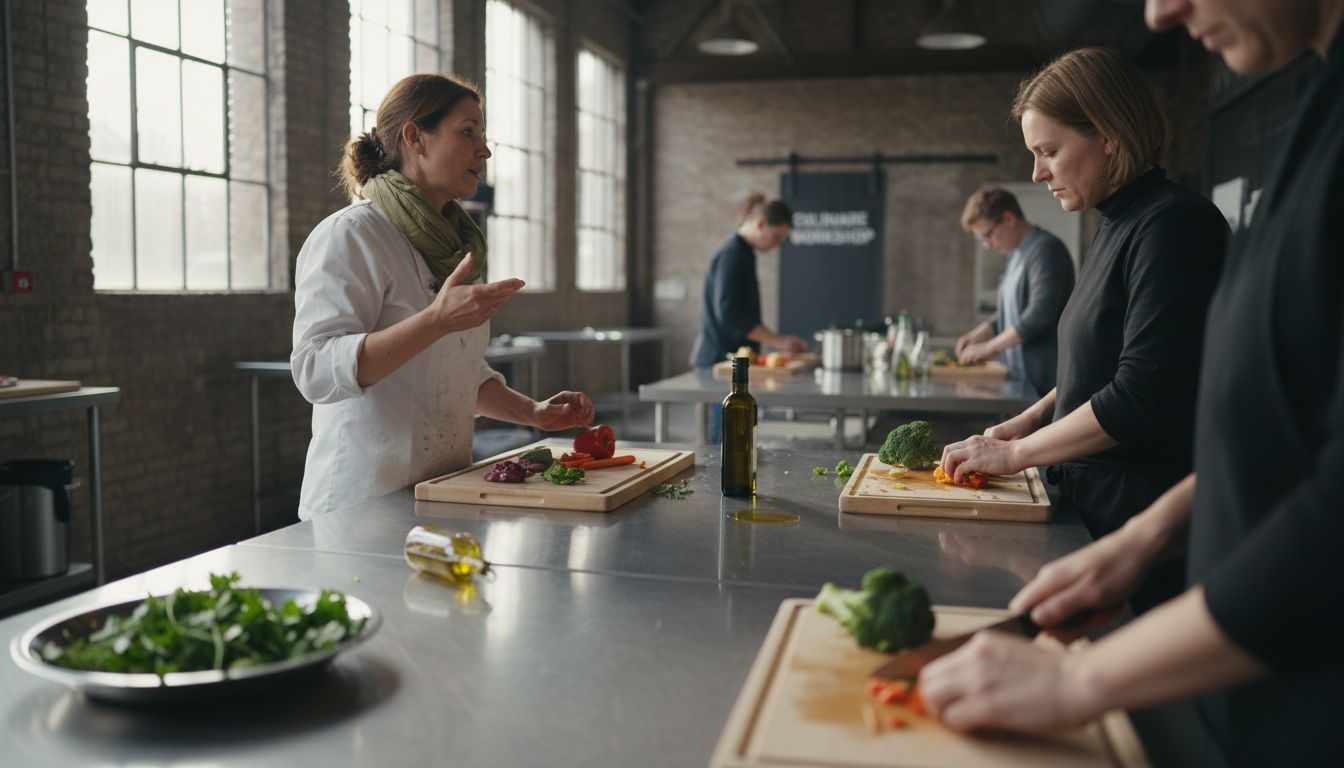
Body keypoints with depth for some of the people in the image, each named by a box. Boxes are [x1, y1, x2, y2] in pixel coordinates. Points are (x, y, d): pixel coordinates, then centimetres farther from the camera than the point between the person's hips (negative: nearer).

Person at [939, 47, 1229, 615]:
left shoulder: (1174, 225, -16)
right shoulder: (1117, 227, 14)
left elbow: (1144, 395, -22)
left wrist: (1017, 453, -13)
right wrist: (1031, 421, 9)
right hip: (1094, 505, 9)